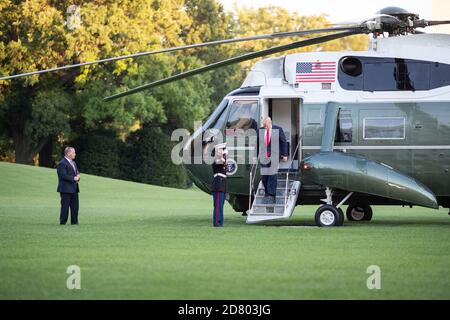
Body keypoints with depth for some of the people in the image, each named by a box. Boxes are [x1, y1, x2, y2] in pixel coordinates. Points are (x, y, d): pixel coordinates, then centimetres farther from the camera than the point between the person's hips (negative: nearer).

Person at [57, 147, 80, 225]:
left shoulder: (73, 163, 18)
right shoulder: (62, 164, -12)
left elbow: (77, 172, 23)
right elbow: (63, 176, -21)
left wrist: (78, 176, 0)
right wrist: (74, 178, -16)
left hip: (74, 189, 9)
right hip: (66, 189, -9)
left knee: (75, 207, 9)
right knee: (65, 206, -5)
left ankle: (74, 222, 14)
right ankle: (62, 222, 0)